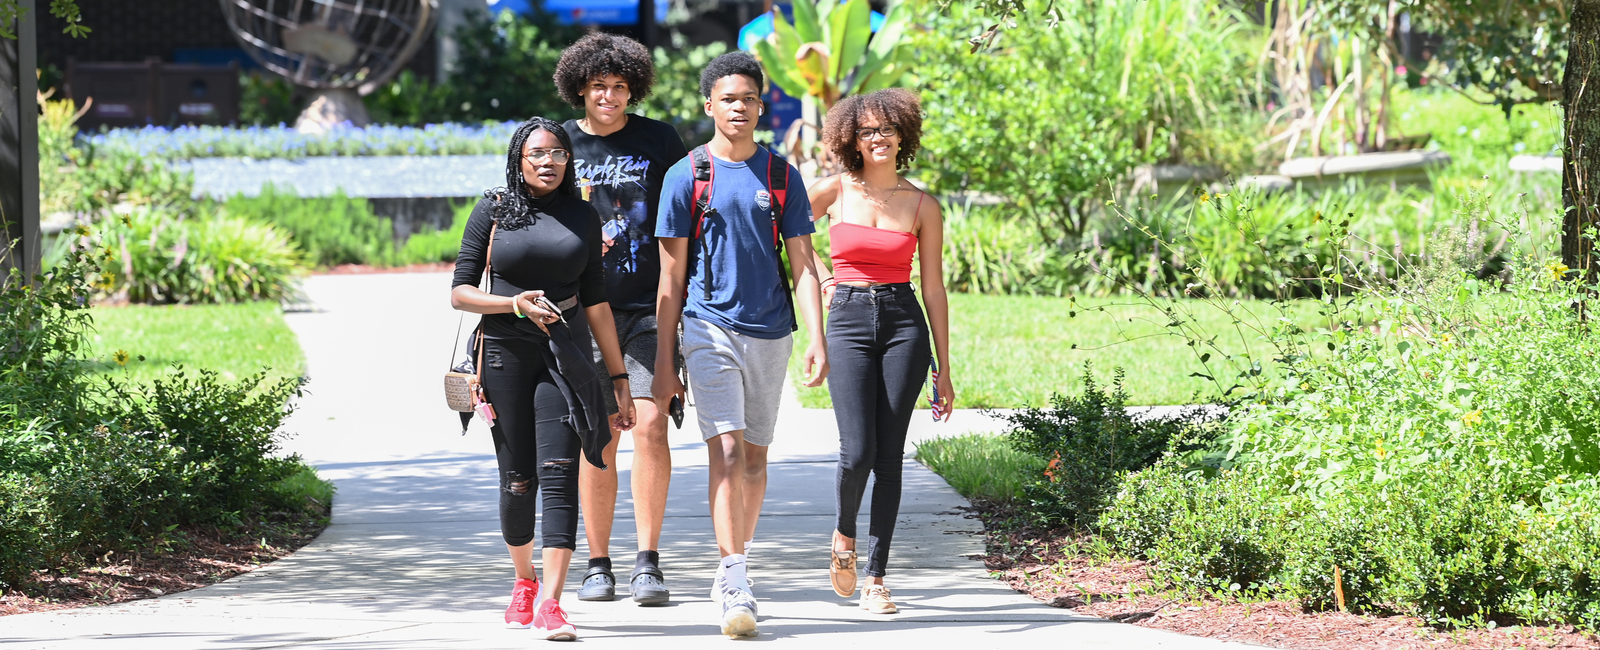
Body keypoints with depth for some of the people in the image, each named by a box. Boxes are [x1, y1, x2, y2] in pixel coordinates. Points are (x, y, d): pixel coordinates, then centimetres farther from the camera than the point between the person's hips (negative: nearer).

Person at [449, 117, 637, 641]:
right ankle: (523, 583, 29)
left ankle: (550, 604, -19)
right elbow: (460, 292, 3)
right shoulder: (493, 211, 4)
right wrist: (515, 304, -14)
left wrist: (619, 379, 11)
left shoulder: (583, 218, 10)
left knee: (558, 474, -13)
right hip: (505, 353, -1)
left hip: (565, 353, 1)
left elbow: (595, 302, 12)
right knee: (518, 477, 4)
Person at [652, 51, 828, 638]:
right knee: (727, 451, -15)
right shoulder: (686, 176, 1)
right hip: (710, 328, -3)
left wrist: (817, 342, -6)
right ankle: (736, 587, -21)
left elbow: (803, 265, 6)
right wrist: (662, 363, 0)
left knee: (755, 456, 11)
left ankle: (732, 567, 26)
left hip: (771, 332, 3)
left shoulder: (782, 177, 7)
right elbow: (672, 276, 2)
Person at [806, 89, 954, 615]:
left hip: (903, 324, 1)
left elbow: (934, 290, 7)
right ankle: (844, 533, 19)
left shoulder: (922, 206, 5)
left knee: (889, 457, -2)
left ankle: (876, 578, 5)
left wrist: (944, 369, 5)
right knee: (857, 452, -13)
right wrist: (820, 277, 9)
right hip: (848, 320, -1)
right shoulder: (835, 192, 3)